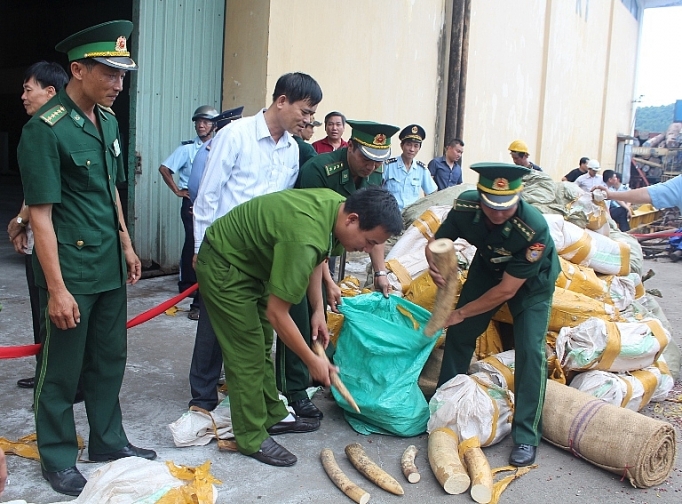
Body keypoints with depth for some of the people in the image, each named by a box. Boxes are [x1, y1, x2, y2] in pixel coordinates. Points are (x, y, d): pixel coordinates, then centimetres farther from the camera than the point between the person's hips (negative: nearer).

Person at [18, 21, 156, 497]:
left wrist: (126, 245, 18)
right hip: (71, 270, -7)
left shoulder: (109, 122, 6)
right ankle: (58, 457, 27)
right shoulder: (45, 130, -16)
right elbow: (41, 214, -18)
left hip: (110, 266, 7)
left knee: (109, 360, 18)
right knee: (62, 369, 9)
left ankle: (108, 440, 35)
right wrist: (56, 289, -19)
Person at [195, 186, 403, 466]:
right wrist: (312, 360, -18)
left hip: (250, 262, 9)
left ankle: (273, 416, 30)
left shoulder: (337, 205, -10)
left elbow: (317, 257, 10)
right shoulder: (304, 239, -38)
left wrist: (319, 309, 3)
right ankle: (252, 439, 9)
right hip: (223, 268, -9)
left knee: (263, 346, 16)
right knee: (247, 354, -4)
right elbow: (277, 314, -29)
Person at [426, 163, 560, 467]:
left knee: (529, 348, -16)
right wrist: (434, 265, -37)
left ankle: (526, 436, -6)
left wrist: (461, 313, -25)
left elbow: (507, 290, -31)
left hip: (531, 280, -4)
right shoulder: (465, 207, -29)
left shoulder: (534, 228, -39)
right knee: (458, 333, 4)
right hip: (487, 269, 4)